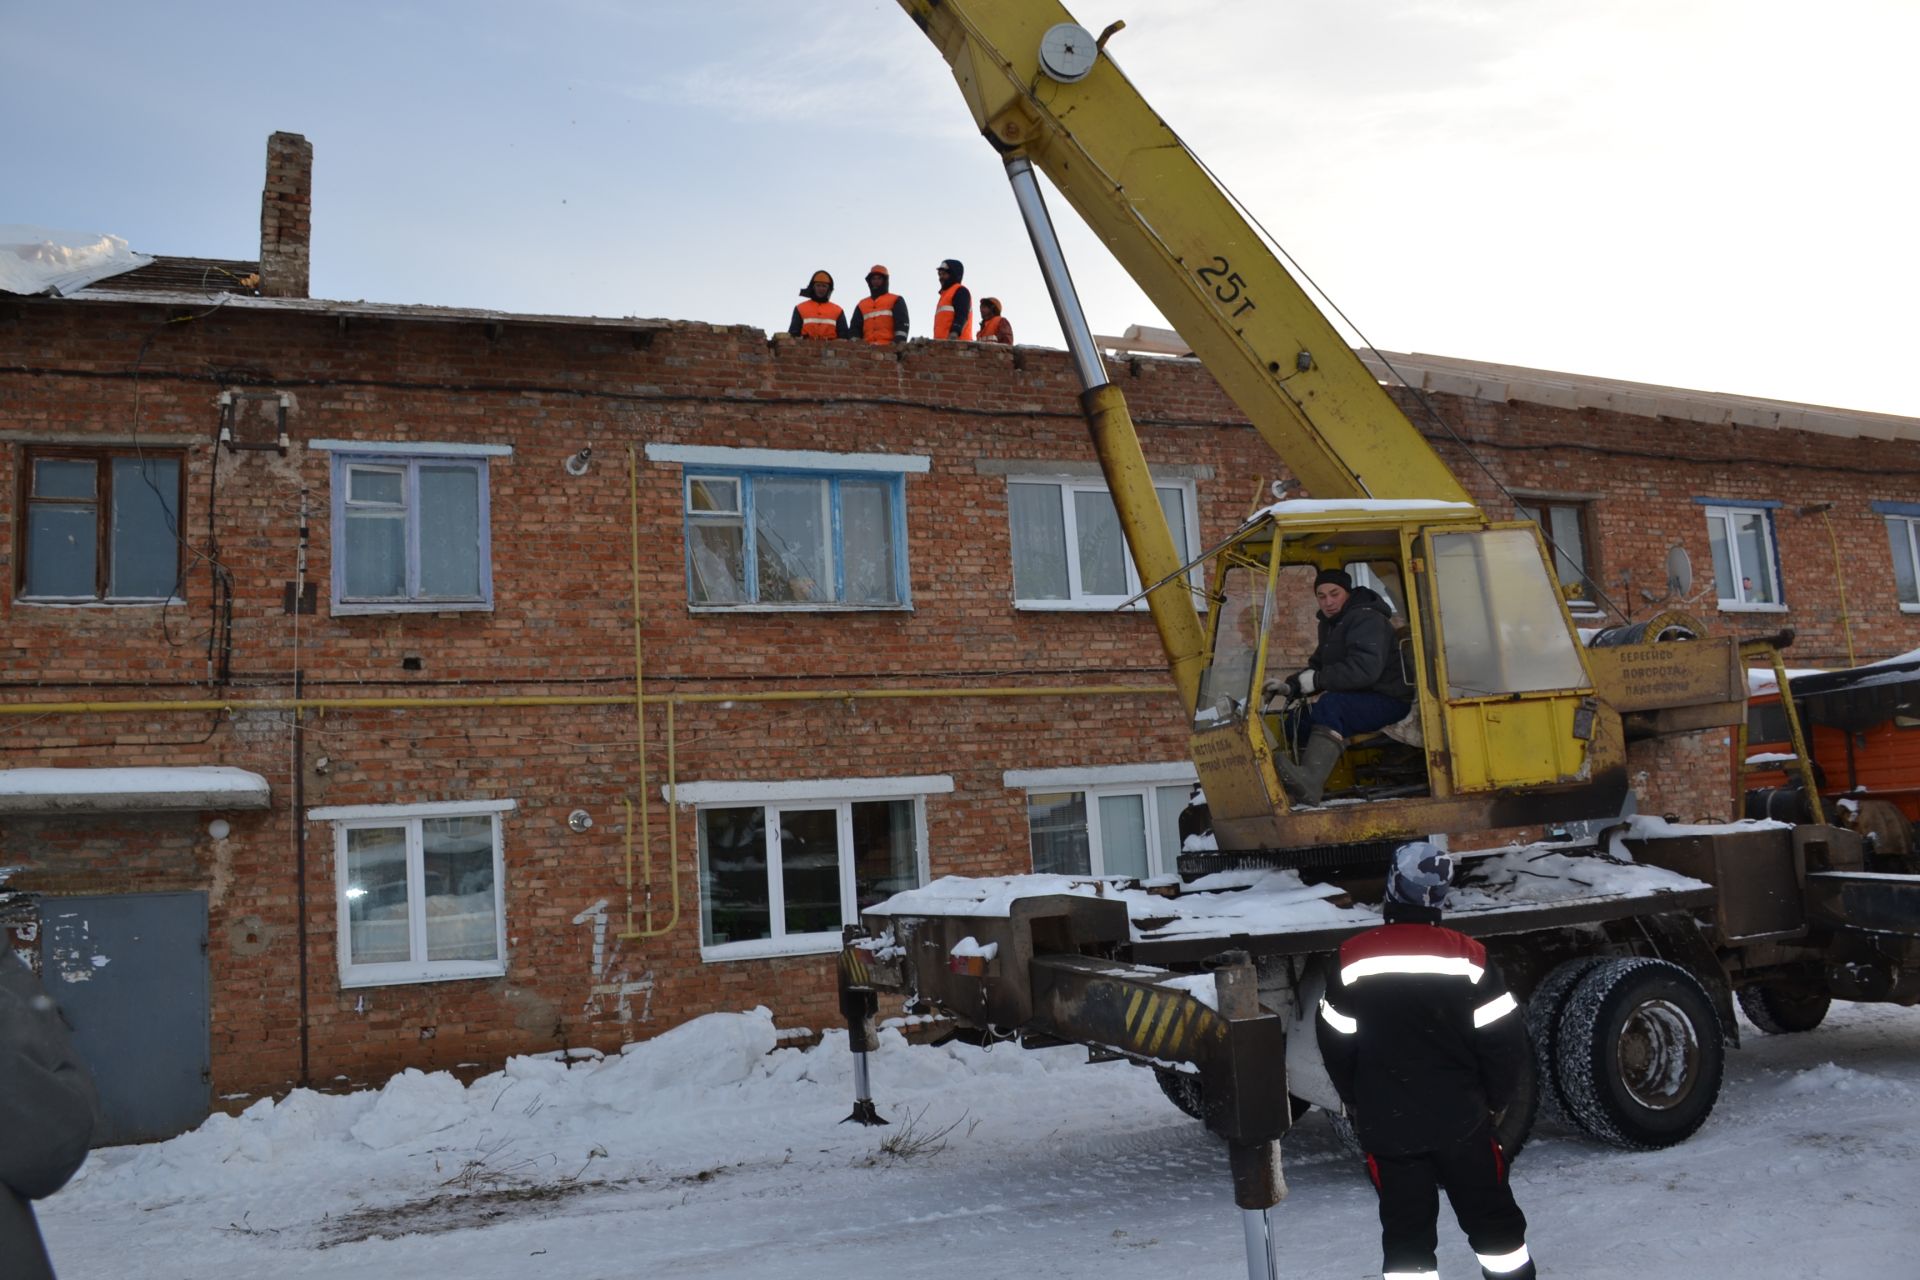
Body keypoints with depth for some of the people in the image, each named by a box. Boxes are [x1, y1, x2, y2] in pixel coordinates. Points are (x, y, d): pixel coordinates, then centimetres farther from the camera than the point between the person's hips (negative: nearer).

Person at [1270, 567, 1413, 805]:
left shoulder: (1367, 620, -15)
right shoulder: (1330, 624, 17)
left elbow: (1365, 669, -29)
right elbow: (1318, 666, 19)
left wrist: (1318, 680, -23)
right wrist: (1291, 685, -1)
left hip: (1389, 702, -10)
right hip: (1356, 699, 10)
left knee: (1330, 706, -34)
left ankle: (1310, 781, -53)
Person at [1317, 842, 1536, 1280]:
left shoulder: (1353, 959, -11)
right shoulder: (1467, 957, -12)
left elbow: (1336, 1045, -2)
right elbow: (1504, 1040, -8)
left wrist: (1356, 1102, 16)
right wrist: (1496, 1098, 10)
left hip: (1387, 1123, 0)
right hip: (1460, 1116, 0)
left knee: (1406, 1230, 11)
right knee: (1493, 1218, 17)